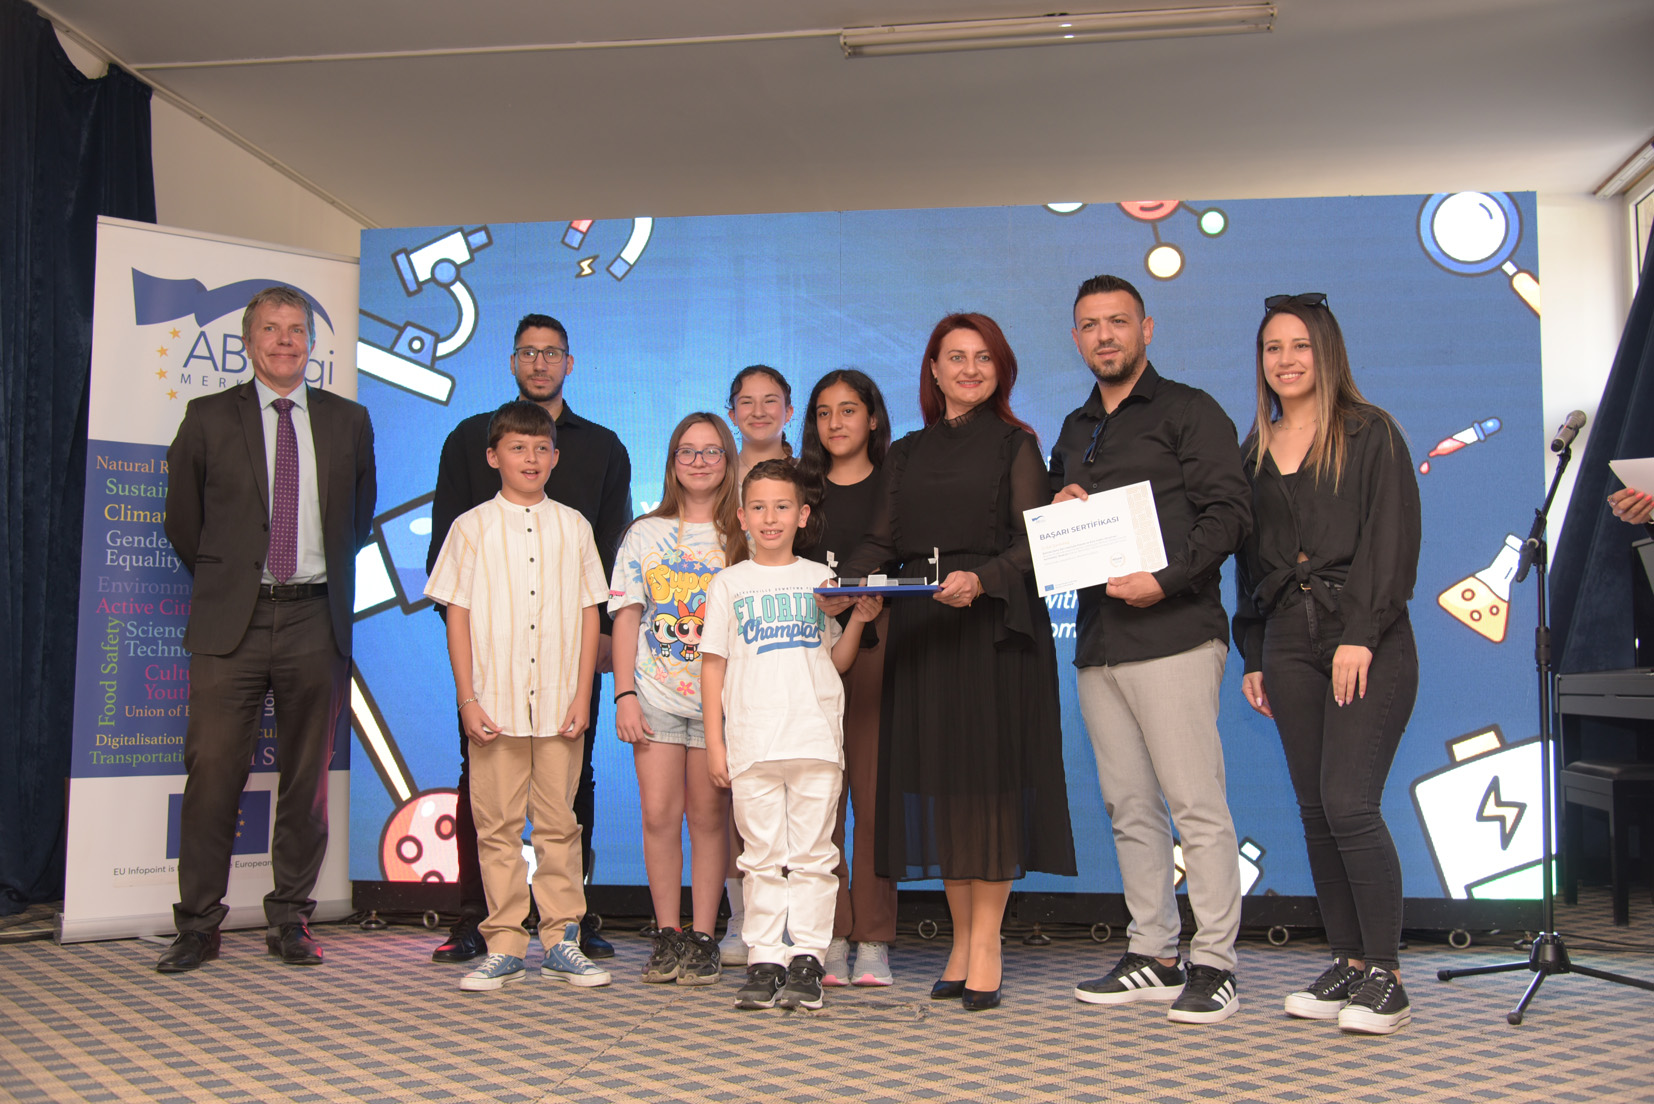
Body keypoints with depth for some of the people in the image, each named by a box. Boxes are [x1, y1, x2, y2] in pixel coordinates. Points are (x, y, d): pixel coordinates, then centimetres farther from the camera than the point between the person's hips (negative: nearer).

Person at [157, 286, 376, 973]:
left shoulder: (348, 422, 10)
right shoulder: (208, 419, 7)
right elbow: (182, 520, 15)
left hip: (315, 620, 1)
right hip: (231, 620, -1)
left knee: (307, 776, 5)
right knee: (212, 770, -3)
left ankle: (290, 920, 16)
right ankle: (198, 923, 10)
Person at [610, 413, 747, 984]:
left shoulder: (742, 537, 5)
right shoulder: (644, 534, 9)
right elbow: (626, 618, 6)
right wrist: (624, 695, -2)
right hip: (655, 696, 1)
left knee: (708, 816, 2)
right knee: (659, 814, -2)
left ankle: (703, 938, 11)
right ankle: (668, 936, 10)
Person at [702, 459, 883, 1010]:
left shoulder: (823, 579, 12)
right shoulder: (729, 584, 11)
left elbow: (838, 661, 13)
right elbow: (713, 665, 9)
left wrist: (857, 622, -5)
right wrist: (714, 741, 3)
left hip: (817, 737, 0)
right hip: (752, 742, 0)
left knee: (812, 854, 0)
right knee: (762, 856, 4)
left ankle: (807, 959, 7)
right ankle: (763, 961, 11)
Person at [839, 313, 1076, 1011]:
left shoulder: (1014, 444, 4)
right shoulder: (907, 453, 17)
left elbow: (1032, 542, -6)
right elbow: (882, 542, 11)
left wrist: (981, 579, -24)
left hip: (994, 627, -4)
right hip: (920, 631, 4)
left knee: (988, 776, -4)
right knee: (936, 777, 5)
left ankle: (985, 948, 3)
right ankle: (962, 940, 15)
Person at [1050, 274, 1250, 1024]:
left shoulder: (1188, 411, 2)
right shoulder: (1074, 432, 22)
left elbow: (1228, 513, -8)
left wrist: (1166, 578, -19)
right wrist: (1059, 511, 4)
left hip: (1173, 632, -7)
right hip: (1097, 642, 7)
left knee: (1197, 805, -5)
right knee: (1130, 807, 9)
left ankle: (1212, 965, 2)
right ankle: (1152, 955, 17)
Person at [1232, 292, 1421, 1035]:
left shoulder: (1370, 434, 1)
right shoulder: (1255, 451, 15)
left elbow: (1391, 541, -7)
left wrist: (1361, 636, -15)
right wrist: (1253, 654, 12)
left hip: (1369, 644, -5)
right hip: (1289, 645, 5)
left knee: (1349, 804, -12)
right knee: (1316, 811, 6)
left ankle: (1385, 976, 1)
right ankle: (1349, 964, 17)